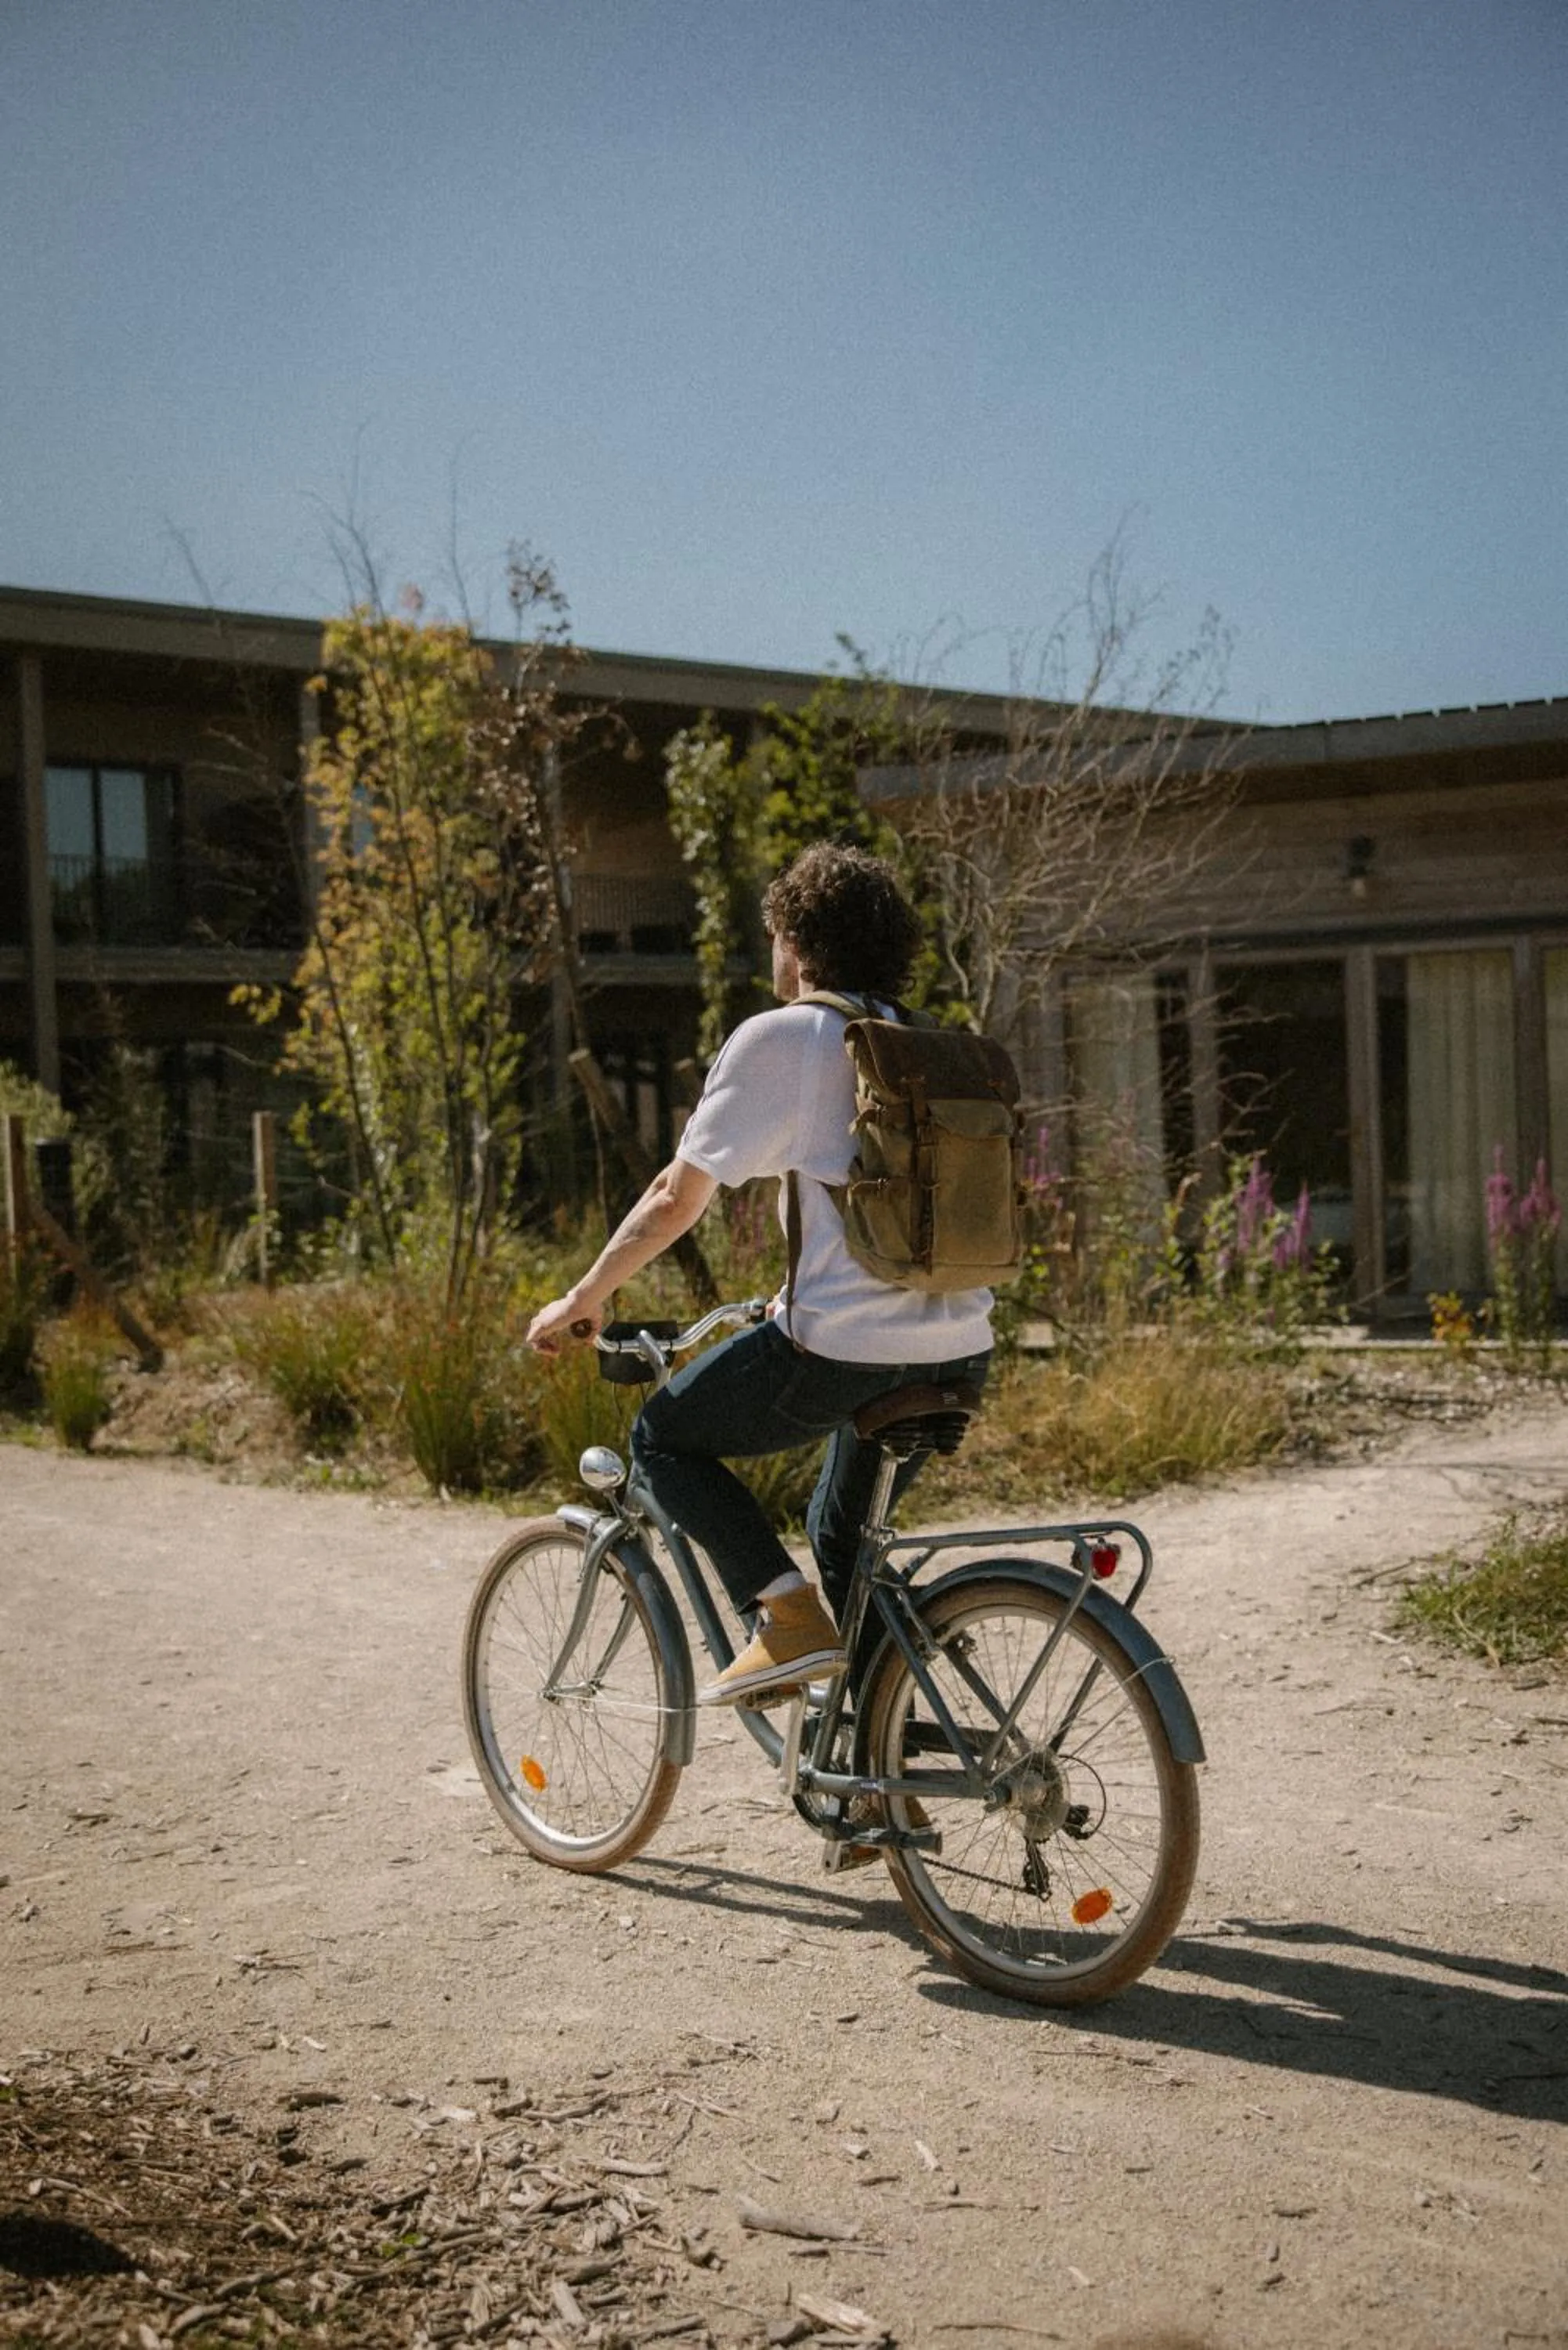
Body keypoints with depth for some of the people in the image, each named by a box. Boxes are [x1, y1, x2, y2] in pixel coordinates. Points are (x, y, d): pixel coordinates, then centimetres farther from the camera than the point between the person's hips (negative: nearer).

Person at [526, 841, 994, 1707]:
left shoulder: (779, 1036, -3)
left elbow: (679, 1196, -2)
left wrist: (582, 1299, 9)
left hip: (845, 1350, -7)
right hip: (959, 1353, 8)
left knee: (664, 1438, 12)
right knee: (846, 1536, 27)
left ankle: (787, 1617, -3)